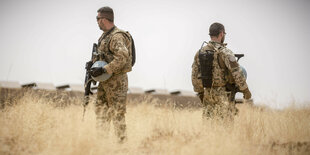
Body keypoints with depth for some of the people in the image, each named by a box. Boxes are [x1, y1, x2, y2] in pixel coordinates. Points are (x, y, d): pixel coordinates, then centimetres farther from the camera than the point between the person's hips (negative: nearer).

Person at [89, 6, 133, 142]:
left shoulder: (117, 37, -18)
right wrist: (94, 64, 7)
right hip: (105, 81, 10)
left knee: (117, 113, -6)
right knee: (100, 108, 12)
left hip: (116, 80, -10)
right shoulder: (105, 36, 13)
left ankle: (122, 142, -1)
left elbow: (122, 58, -29)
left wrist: (103, 70, -29)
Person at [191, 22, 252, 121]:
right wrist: (245, 90, -6)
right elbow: (236, 73, -15)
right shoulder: (225, 52, -12)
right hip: (223, 94, -6)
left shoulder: (200, 53, 6)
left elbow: (195, 75, 12)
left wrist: (200, 92, 22)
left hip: (208, 94, 6)